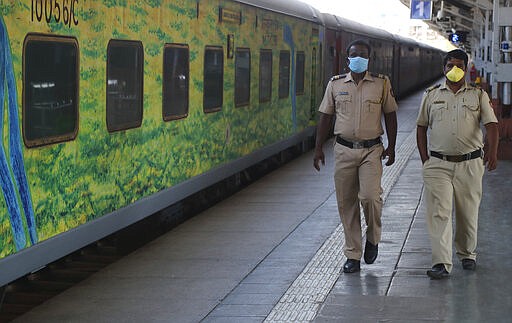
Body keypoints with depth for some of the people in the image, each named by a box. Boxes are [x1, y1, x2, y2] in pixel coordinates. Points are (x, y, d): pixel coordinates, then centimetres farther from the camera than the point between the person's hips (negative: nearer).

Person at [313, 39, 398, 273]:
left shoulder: (382, 84, 4)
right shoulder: (335, 84, 7)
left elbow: (390, 115, 8)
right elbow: (325, 116, 10)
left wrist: (391, 147, 1)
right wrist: (318, 148, 6)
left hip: (371, 149, -2)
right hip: (344, 149, 2)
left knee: (370, 196, -18)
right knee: (346, 203, 3)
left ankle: (373, 238, 10)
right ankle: (352, 255, 11)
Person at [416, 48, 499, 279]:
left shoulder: (478, 95, 6)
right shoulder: (431, 95, 10)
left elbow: (491, 124, -2)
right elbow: (421, 127, 13)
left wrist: (492, 150, -18)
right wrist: (424, 158, 4)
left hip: (470, 164, 0)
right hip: (438, 163, 0)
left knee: (468, 213, 9)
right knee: (439, 213, -11)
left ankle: (467, 254, 30)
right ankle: (441, 263, -15)